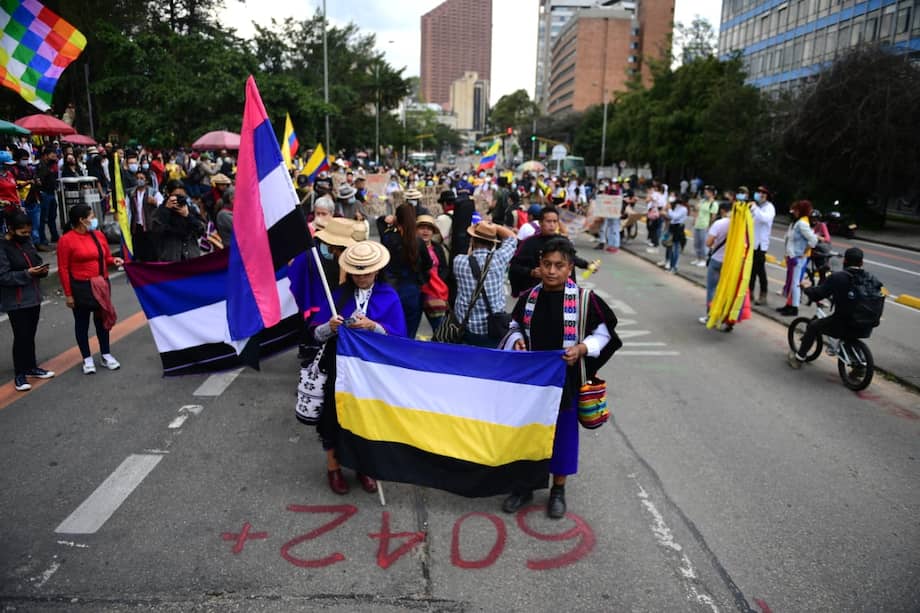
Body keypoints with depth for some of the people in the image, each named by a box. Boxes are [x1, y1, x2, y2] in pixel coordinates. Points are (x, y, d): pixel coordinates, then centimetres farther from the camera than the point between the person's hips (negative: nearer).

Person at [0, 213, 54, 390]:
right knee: (21, 336, -2)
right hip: (16, 301, -6)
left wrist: (42, 270, -3)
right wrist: (27, 274, -22)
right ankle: (19, 374, 10)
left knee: (30, 335, 15)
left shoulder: (27, 241, 6)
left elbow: (37, 261, 18)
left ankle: (31, 367, 29)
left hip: (34, 297, 6)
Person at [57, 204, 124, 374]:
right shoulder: (66, 240, -11)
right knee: (82, 323, 7)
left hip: (101, 285, 5)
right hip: (80, 287, -5)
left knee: (102, 319, 13)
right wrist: (68, 294, -11)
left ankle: (106, 355, 24)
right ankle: (87, 358, 19)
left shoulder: (99, 235, 4)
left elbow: (106, 257, 17)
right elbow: (63, 269, -10)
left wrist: (114, 260, -7)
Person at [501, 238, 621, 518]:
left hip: (567, 380, -3)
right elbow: (515, 327, 11)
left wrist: (582, 348, -21)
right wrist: (517, 340, -10)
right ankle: (525, 485, 32)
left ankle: (558, 489, 30)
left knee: (563, 432, 11)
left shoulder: (585, 299, -12)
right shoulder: (528, 298, -2)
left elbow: (603, 333, -5)